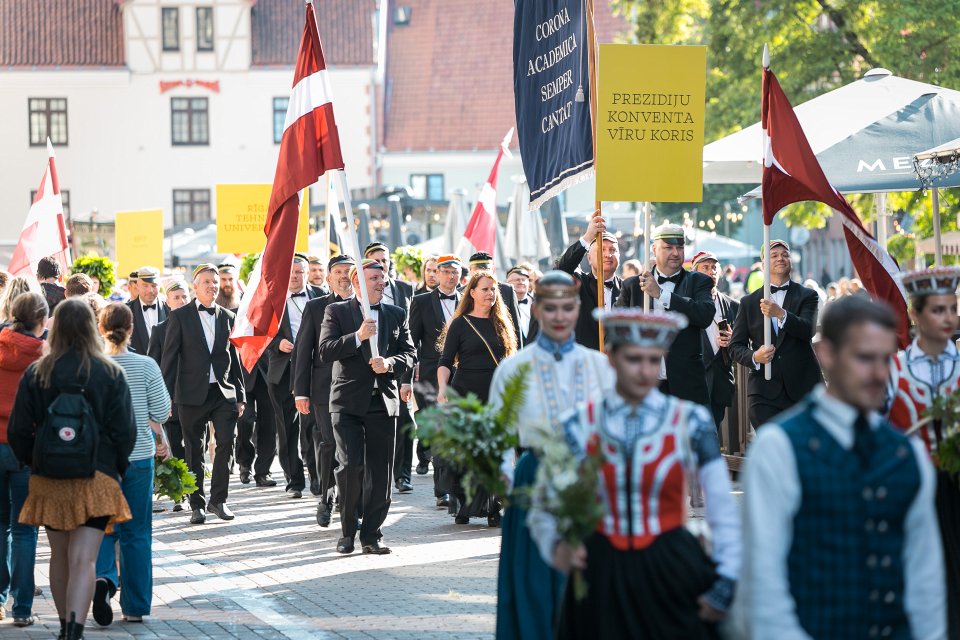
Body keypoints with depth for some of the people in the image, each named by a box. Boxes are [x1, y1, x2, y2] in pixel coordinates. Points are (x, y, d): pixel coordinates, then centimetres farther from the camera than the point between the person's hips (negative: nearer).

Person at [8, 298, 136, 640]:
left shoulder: (36, 373, 0)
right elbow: (125, 430, -4)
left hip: (48, 478, 2)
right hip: (96, 477, -2)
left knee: (59, 556, 18)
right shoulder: (110, 373, -3)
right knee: (84, 559, -8)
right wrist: (118, 467, 12)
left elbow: (18, 430, 1)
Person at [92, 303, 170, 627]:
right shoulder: (146, 366, -8)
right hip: (139, 455, 0)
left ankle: (103, 577, -18)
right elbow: (161, 412, -5)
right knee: (137, 533, 9)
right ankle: (135, 607, 13)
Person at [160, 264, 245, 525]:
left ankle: (218, 499, 4)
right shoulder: (180, 316, 1)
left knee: (226, 442, -9)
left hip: (223, 393, 2)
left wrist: (239, 396, 12)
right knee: (194, 451, 3)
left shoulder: (227, 317, 11)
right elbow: (169, 357, -1)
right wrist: (165, 395, -7)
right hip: (192, 394, -2)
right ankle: (197, 505, 12)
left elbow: (234, 358, 14)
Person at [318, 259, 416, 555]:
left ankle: (371, 535, 11)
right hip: (348, 402, -3)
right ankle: (347, 531, 1)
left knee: (380, 472, 2)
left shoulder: (396, 315, 13)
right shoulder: (337, 312, 3)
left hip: (384, 401, 3)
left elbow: (409, 353, 10)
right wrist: (358, 336, -19)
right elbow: (326, 352, -7)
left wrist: (390, 363, -10)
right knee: (351, 464, -14)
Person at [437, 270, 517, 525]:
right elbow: (445, 361, -3)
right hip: (466, 396, -3)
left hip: (497, 397, 3)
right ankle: (463, 506, 11)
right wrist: (442, 389, -18)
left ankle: (493, 509, 0)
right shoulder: (460, 324, 1)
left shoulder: (501, 324, 13)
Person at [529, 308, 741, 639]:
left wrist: (726, 582, -3)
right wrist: (556, 547, -16)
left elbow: (724, 512, 3)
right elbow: (544, 509, 4)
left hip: (672, 576, 0)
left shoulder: (690, 422, 0)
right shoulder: (577, 426, 1)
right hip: (600, 581, 1)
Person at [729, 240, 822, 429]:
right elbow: (736, 346, 10)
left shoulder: (807, 296, 8)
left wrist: (781, 314, -26)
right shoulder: (749, 302, 13)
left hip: (802, 388, 0)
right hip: (765, 390, 0)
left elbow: (808, 330, -10)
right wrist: (754, 357, -12)